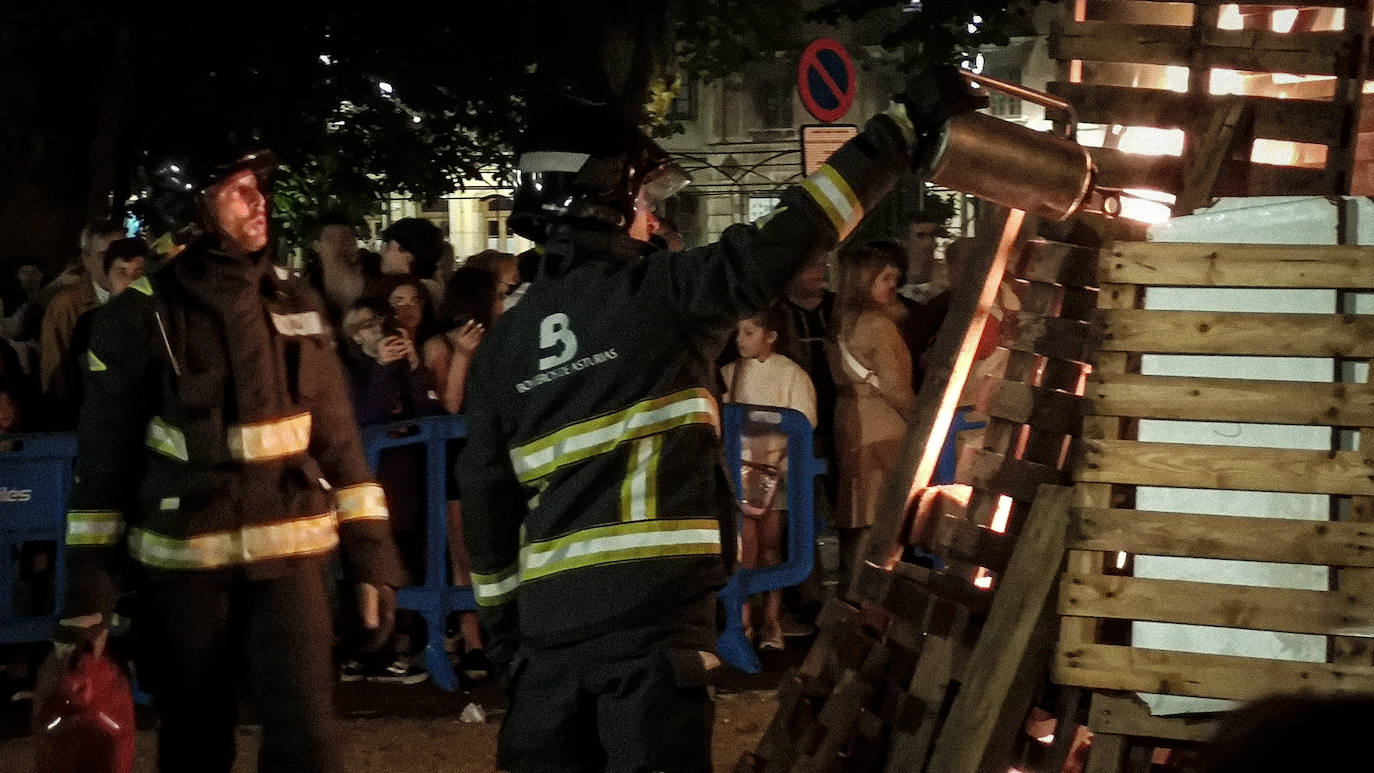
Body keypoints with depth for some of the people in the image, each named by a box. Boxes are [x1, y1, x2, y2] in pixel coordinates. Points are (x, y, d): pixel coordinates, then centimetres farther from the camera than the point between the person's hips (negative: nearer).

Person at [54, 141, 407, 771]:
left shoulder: (295, 303, 6)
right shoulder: (139, 317, -4)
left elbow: (338, 438, 9)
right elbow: (104, 462, -2)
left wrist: (372, 556, 4)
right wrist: (87, 591, -5)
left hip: (289, 555, 2)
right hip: (182, 564, -2)